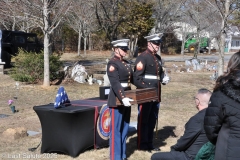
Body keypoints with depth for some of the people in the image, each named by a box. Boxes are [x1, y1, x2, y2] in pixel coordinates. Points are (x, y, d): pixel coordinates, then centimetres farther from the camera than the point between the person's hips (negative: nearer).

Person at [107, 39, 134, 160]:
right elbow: (115, 83, -22)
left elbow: (132, 79, 17)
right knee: (116, 129, -1)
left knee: (124, 128, 14)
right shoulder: (112, 63, -12)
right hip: (117, 100, -8)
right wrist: (122, 98, -32)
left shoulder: (126, 63, 13)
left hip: (126, 99, 9)